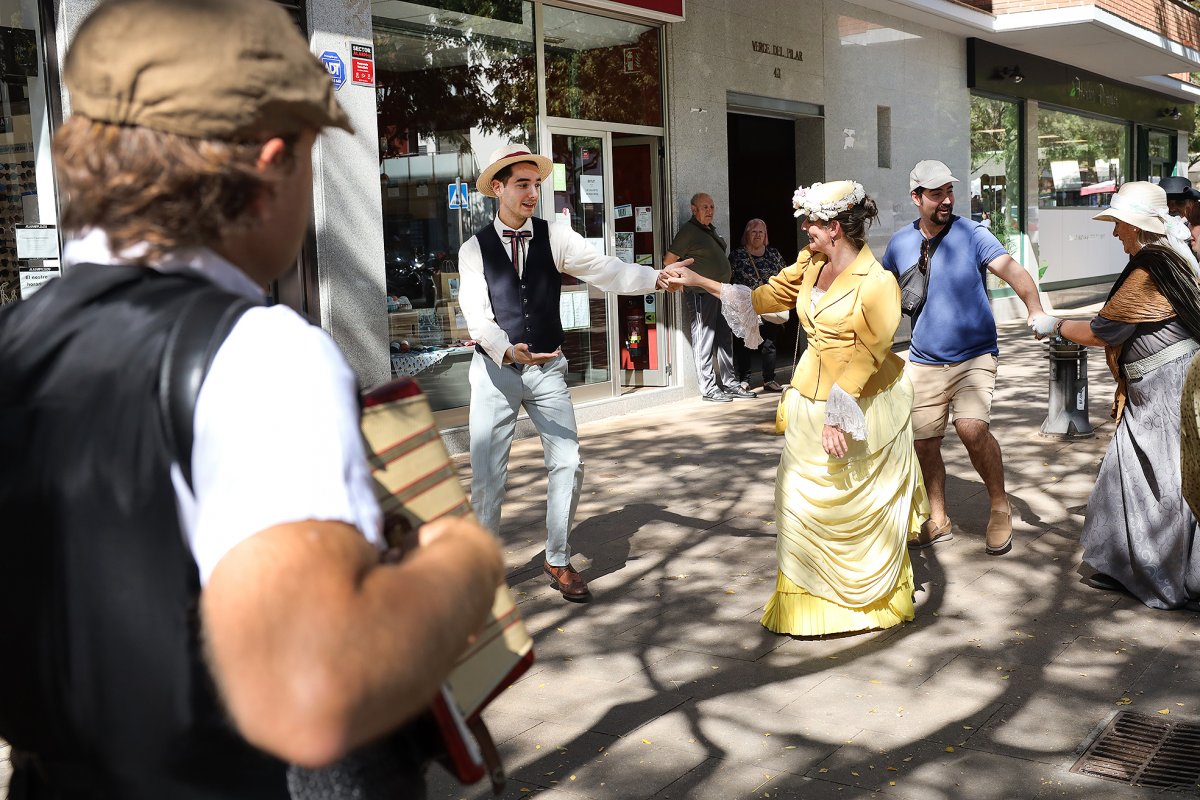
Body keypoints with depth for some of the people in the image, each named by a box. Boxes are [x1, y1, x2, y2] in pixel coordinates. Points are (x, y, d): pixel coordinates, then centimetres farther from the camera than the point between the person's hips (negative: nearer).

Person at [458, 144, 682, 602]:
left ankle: (557, 561, 18)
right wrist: (507, 350, -31)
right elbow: (477, 313, -12)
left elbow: (606, 271, -12)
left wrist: (656, 277, -30)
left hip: (547, 368, 2)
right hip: (495, 369, -1)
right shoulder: (475, 249, -2)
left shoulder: (555, 238, 1)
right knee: (487, 474, 1)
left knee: (568, 464, -1)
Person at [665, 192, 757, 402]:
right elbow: (669, 261, -13)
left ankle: (730, 384, 18)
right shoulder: (688, 231, -9)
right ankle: (708, 389, -2)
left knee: (725, 340, 11)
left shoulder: (711, 230, 17)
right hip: (701, 295, -9)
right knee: (704, 342, -5)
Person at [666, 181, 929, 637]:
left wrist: (838, 417, -21)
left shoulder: (876, 283, -19)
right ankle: (810, 603, 22)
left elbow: (865, 356, -19)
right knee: (802, 501, 8)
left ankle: (876, 600, 24)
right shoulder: (811, 264, 3)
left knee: (865, 509, 5)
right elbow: (766, 298, 13)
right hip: (812, 396, 7)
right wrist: (698, 281, 11)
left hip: (864, 406, -7)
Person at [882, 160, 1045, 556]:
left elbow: (1012, 270, -23)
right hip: (924, 361, 4)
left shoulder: (973, 234, -8)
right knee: (924, 442, 7)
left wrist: (1036, 311, -38)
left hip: (975, 356, -4)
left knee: (973, 429, -23)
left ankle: (1000, 506, 1)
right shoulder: (900, 243, 3)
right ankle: (938, 521, 27)